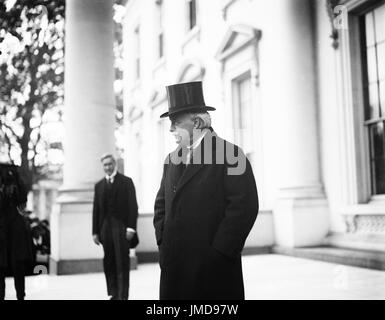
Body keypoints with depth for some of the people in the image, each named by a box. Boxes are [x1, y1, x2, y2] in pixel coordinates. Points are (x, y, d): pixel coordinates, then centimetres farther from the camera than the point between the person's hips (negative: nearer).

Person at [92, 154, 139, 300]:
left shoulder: (126, 181, 3)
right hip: (105, 227, 4)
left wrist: (131, 227, -12)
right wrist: (95, 231, 7)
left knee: (122, 263, -5)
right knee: (109, 263, 4)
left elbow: (133, 206, -3)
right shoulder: (99, 185, 14)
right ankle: (114, 294, 12)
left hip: (121, 227, -4)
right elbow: (96, 209, 12)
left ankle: (123, 295, -1)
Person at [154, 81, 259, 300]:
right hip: (174, 266, 6)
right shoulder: (172, 160, 15)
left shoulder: (231, 156, -7)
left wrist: (218, 253, -14)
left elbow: (245, 207, -14)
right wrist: (163, 241, 7)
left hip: (214, 267, -6)